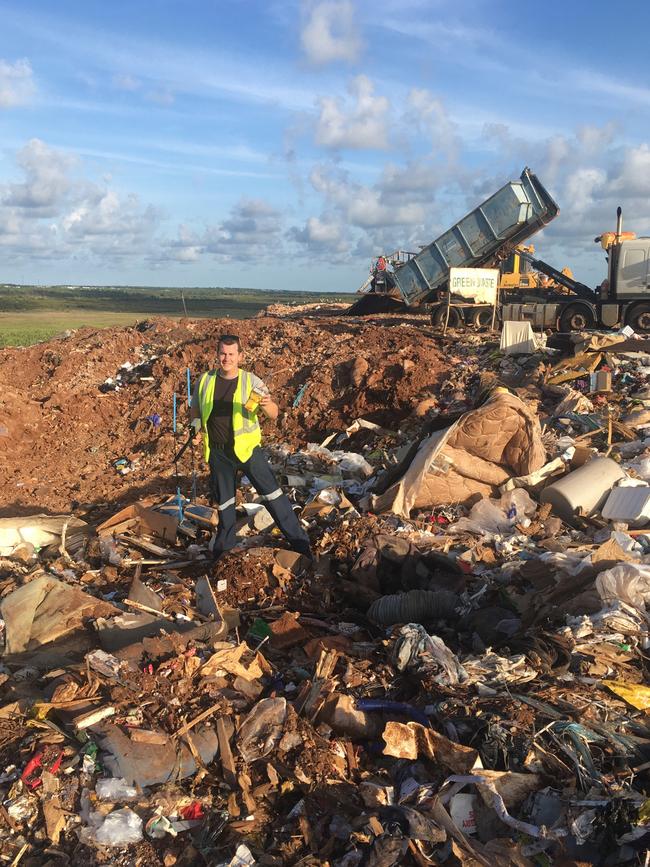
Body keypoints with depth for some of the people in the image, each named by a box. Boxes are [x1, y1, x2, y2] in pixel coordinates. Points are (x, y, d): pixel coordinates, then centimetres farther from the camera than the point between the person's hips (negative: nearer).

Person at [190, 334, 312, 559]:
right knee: (223, 499, 16)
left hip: (246, 448, -3)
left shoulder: (251, 381, -9)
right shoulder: (205, 381, 0)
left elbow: (274, 414, -14)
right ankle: (225, 545, 36)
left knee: (271, 492, -6)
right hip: (218, 452, 3)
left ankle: (298, 540, 3)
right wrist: (196, 425, -7)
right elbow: (195, 410, 14)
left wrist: (266, 404, -37)